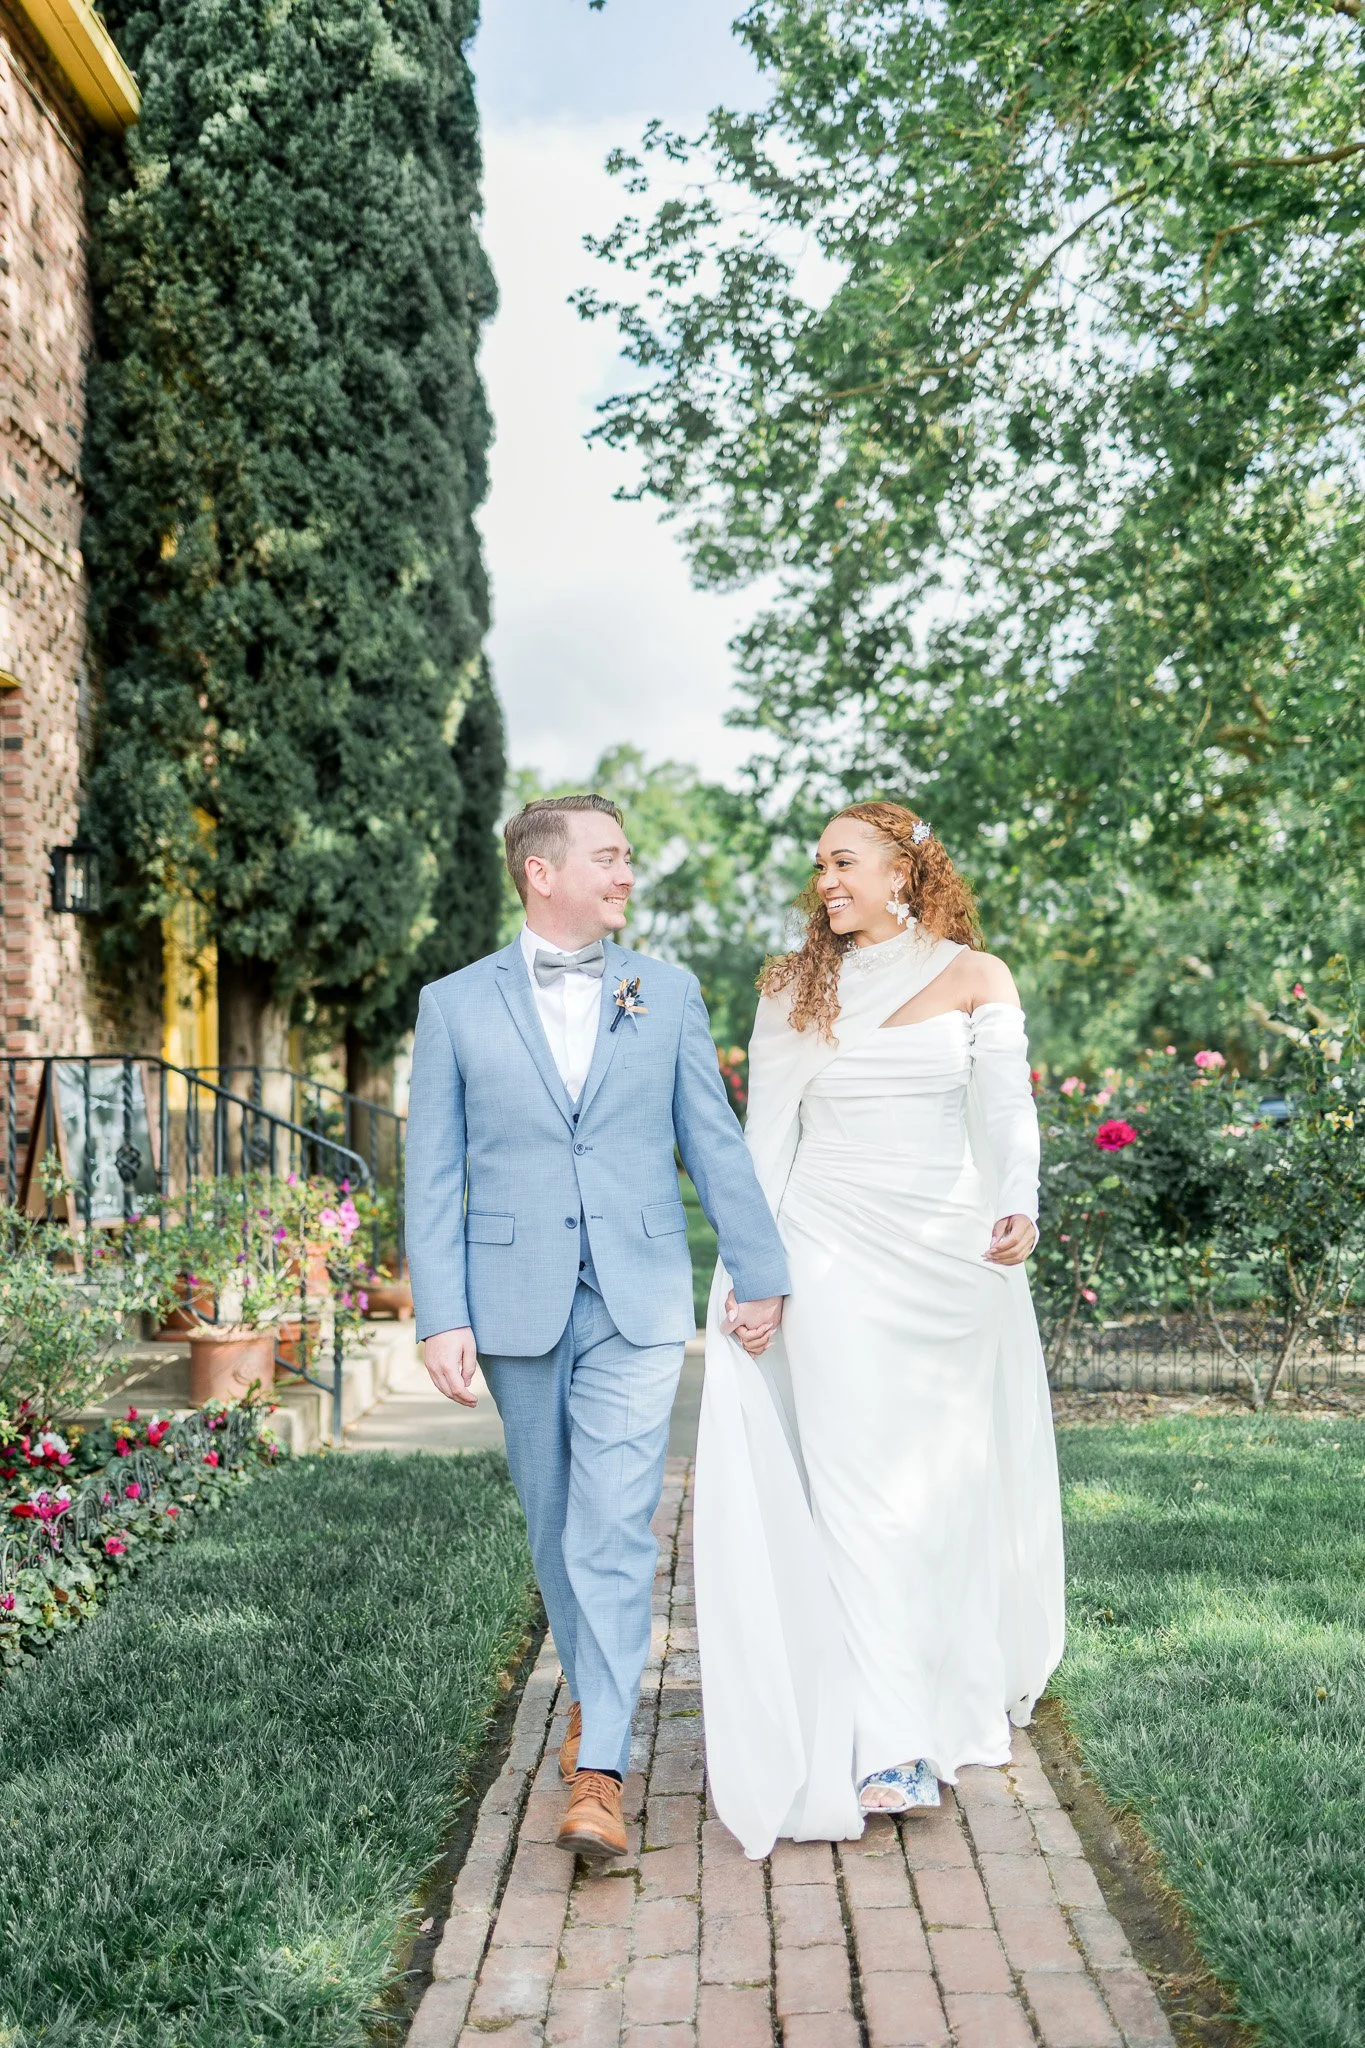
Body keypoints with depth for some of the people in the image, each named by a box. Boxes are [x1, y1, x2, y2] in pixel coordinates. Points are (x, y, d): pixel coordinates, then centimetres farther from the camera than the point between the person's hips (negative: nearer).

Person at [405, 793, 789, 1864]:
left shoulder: (669, 993, 6)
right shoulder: (455, 1004, 2)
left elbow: (715, 1142, 8)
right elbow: (433, 1174, 0)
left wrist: (761, 1272, 7)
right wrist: (441, 1319, -7)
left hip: (638, 1302, -1)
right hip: (516, 1303, 1)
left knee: (614, 1530, -8)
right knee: (556, 1523, 14)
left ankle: (600, 1775, -5)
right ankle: (592, 1689, 37)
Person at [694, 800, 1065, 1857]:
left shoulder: (975, 978, 5)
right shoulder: (795, 988, 9)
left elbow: (1006, 1109, -4)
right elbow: (765, 1138, 6)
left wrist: (1017, 1212, -22)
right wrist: (750, 1271, -2)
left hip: (952, 1254, 0)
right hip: (833, 1253, 0)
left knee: (958, 1477, 9)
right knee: (858, 1487, -7)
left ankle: (972, 1682, 32)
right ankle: (892, 1741, -4)